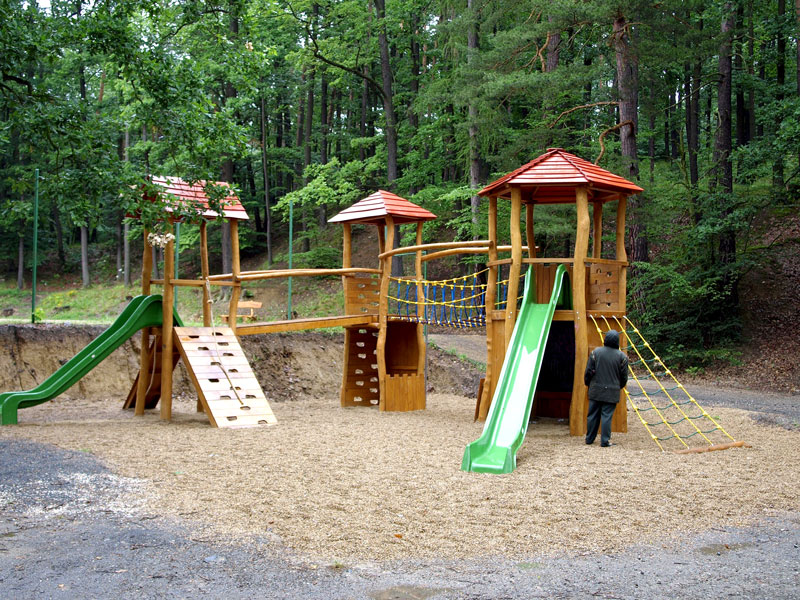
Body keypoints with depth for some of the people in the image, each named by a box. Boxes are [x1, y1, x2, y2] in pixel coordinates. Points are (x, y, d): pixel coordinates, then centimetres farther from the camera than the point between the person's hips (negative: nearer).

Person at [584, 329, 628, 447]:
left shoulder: (596, 352, -2)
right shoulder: (622, 356, -5)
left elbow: (588, 371, 0)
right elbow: (624, 377, 1)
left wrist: (588, 384, 16)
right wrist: (619, 386, 19)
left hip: (595, 390, 2)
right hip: (612, 392, -2)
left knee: (592, 415, 11)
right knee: (607, 416, 1)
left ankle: (589, 438, 19)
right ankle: (605, 441, 2)